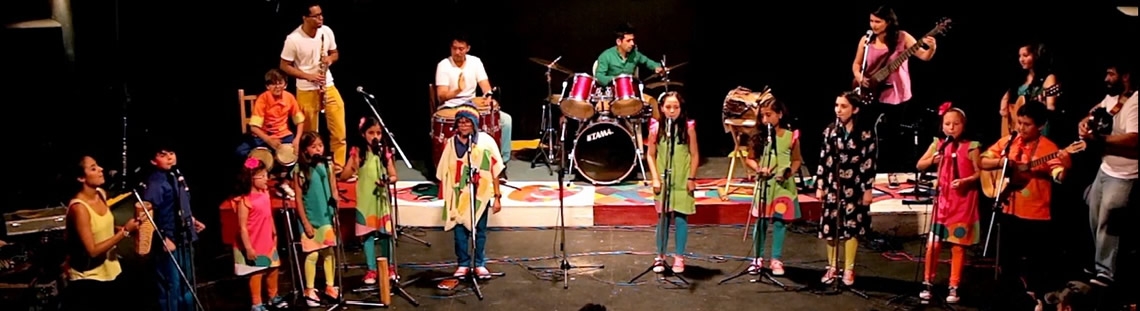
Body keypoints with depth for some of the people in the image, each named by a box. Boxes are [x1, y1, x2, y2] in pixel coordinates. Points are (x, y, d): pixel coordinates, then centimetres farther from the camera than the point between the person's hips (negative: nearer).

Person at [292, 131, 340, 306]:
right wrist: (305, 222, -10)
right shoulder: (300, 171, -8)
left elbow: (334, 192, 8)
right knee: (312, 254, 0)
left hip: (327, 216, 3)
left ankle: (330, 286, 22)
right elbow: (298, 199, -8)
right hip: (310, 218, -3)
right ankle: (309, 290, 13)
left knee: (329, 252, 9)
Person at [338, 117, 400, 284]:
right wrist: (352, 168, -24)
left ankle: (388, 267, 21)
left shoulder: (385, 152, 2)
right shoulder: (357, 153, -2)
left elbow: (394, 176, 3)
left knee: (385, 233, 6)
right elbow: (344, 176, -6)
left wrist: (387, 180, -18)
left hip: (382, 199, 1)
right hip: (365, 200, -1)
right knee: (367, 234, 2)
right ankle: (371, 270, 11)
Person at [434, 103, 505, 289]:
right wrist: (447, 197, 1)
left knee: (480, 230, 7)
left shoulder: (486, 141, -3)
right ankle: (462, 264, 20)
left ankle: (480, 264, 21)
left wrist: (497, 197, -3)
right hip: (458, 195, 1)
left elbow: (494, 171, -1)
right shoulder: (451, 143, 3)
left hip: (480, 194, -1)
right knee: (460, 230, 6)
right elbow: (445, 172, 6)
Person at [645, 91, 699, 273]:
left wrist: (691, 178, -3)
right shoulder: (656, 127, -2)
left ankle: (679, 257, 10)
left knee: (680, 217, -1)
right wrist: (655, 178, -4)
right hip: (663, 181, 1)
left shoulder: (688, 127, -4)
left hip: (683, 181, -1)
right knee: (663, 218, 6)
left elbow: (695, 155, 1)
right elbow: (651, 155, 3)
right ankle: (660, 257, 16)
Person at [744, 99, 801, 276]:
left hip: (784, 185, -1)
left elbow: (797, 160, 6)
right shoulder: (759, 137, 1)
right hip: (764, 185, 1)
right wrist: (758, 169, -10)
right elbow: (749, 159, 8)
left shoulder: (791, 136, -2)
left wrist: (789, 172, -12)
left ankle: (776, 260, 13)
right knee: (761, 221, 2)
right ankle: (758, 258, 14)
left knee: (780, 222, 3)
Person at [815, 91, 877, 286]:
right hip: (833, 185, 2)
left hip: (854, 187, -2)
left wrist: (868, 189, -7)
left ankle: (849, 270, 14)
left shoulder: (866, 133, -4)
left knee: (852, 227, 3)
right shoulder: (830, 131, 4)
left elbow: (870, 163, -4)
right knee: (830, 226, 4)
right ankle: (832, 267, 18)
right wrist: (819, 186, 2)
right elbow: (823, 160, 5)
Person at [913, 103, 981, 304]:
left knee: (958, 245, 3)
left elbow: (979, 173, -4)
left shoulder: (971, 147, -5)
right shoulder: (938, 145, 5)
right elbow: (919, 166, 6)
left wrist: (965, 181, -21)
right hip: (943, 200, 3)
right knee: (933, 243, 0)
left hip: (963, 203, -3)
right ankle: (927, 283, 12)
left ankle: (954, 287, 12)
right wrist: (932, 160, -13)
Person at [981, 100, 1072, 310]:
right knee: (1008, 263, 15)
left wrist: (1064, 167, -42)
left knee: (1035, 266, 2)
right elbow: (983, 162, 5)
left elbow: (1059, 178, -21)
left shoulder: (1048, 148, -10)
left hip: (1036, 216, -5)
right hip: (1009, 212, 5)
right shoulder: (1007, 142, 4)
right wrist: (1001, 161, -13)